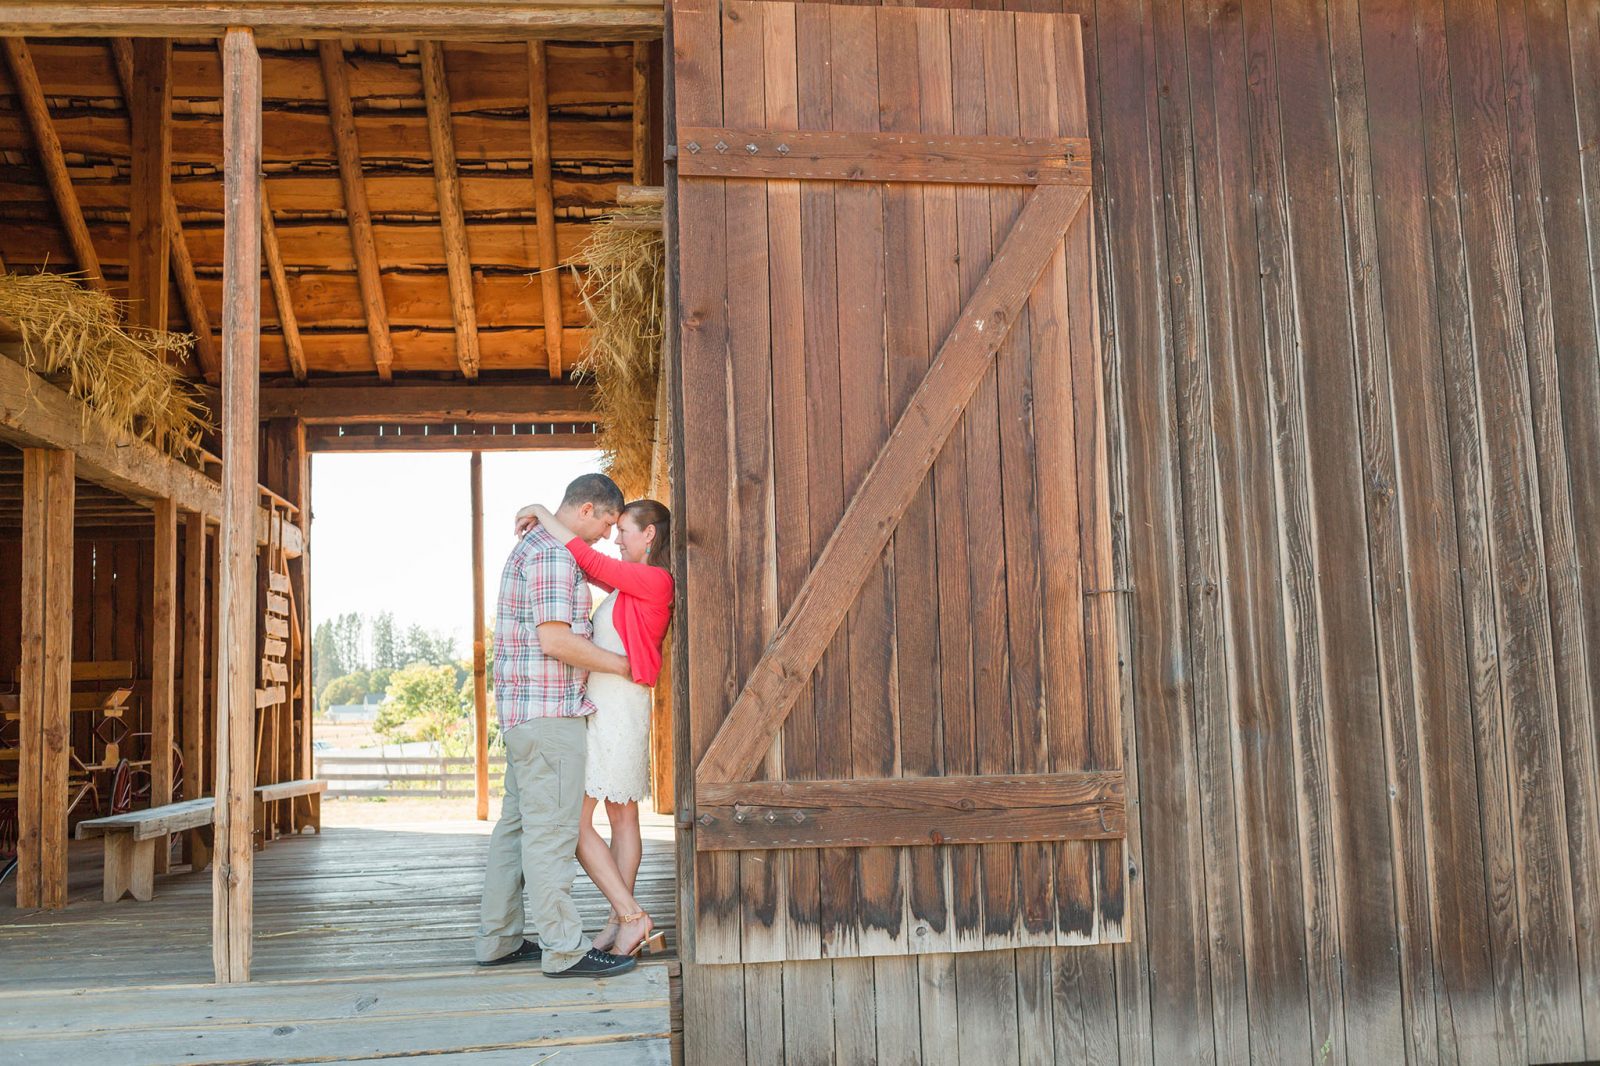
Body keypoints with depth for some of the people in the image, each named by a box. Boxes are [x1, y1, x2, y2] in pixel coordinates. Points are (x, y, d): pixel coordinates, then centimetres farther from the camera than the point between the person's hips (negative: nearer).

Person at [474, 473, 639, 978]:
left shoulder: (532, 546, 19)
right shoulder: (553, 554, -14)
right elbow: (555, 640, -21)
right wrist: (621, 664, -11)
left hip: (524, 711, 11)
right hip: (548, 709, -11)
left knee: (517, 823, 13)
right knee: (551, 827, -7)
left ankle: (497, 939, 20)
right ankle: (564, 947, -2)